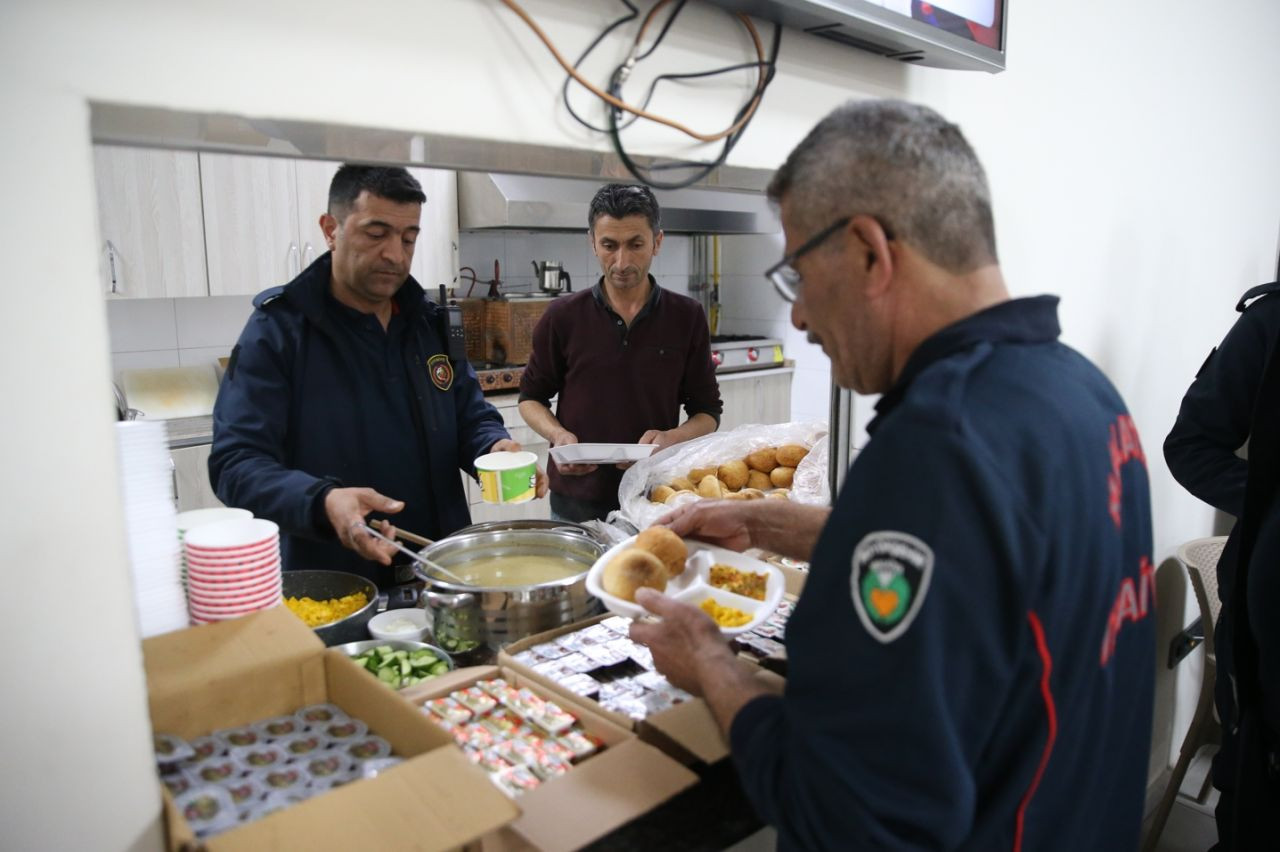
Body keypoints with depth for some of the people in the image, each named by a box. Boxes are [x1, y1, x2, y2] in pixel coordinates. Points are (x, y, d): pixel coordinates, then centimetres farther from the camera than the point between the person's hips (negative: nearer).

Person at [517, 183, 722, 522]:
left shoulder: (686, 317, -3)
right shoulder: (562, 317, -4)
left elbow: (707, 412, 3)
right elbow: (531, 397, 7)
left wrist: (672, 438, -17)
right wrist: (557, 434, -13)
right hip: (576, 503, 0)